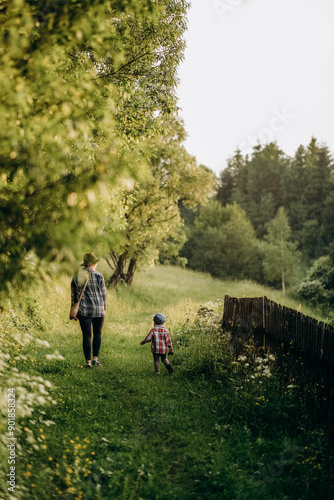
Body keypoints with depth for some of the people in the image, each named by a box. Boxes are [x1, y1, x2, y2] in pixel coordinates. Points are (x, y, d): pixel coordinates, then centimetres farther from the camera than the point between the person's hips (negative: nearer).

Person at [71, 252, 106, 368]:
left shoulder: (76, 277, 5)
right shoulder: (98, 276, -4)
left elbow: (73, 296, 8)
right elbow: (103, 294, -1)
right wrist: (103, 309, 10)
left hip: (83, 311, 2)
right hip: (98, 310, -2)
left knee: (87, 336, 4)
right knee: (97, 334, 14)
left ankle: (88, 361, 5)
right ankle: (95, 358, 10)